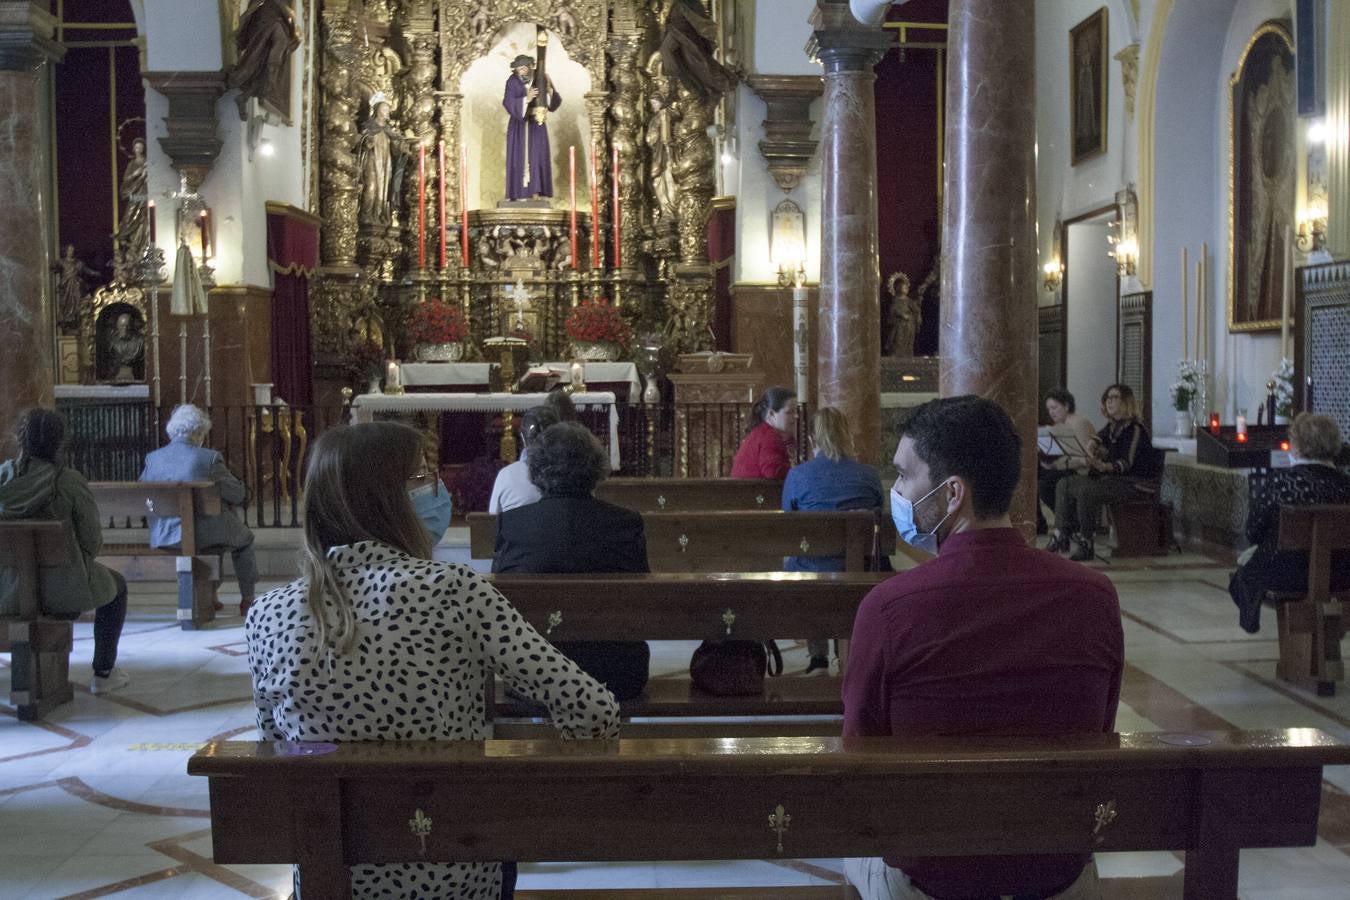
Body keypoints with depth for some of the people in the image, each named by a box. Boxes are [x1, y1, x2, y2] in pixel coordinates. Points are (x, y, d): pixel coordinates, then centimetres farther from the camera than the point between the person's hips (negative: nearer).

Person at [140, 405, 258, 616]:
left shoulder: (152, 458, -2)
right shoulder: (209, 458, -15)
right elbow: (240, 496, -9)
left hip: (163, 538, 5)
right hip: (204, 537, -5)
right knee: (245, 538, 27)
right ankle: (248, 600, 31)